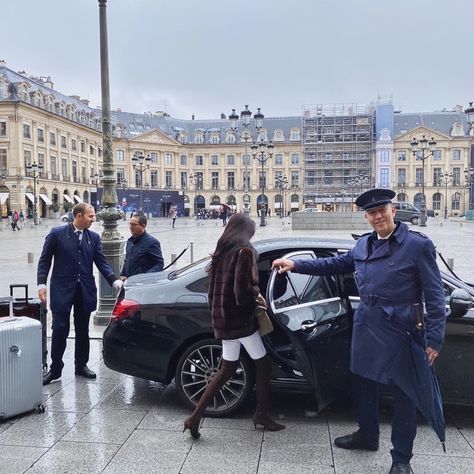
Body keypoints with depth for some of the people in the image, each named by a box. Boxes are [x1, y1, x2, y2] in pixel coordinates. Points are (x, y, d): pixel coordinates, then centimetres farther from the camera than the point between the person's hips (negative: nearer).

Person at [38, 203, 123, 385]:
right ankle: (55, 368, 14)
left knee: (83, 330, 12)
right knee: (60, 329, 0)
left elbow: (101, 262, 2)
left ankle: (81, 365, 27)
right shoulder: (57, 233, -4)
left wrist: (115, 281, -11)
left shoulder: (94, 237, 5)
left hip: (85, 290, 4)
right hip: (62, 289, -3)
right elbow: (45, 260, -1)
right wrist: (41, 284, -11)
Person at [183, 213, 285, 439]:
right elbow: (243, 289, -20)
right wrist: (256, 293, 0)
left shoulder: (220, 252, 10)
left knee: (227, 368, 15)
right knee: (263, 364, 9)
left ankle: (195, 417, 11)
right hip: (241, 319, -8)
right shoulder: (244, 252, -12)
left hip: (222, 319, 8)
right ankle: (261, 414, 19)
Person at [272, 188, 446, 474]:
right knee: (363, 383, 19)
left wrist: (434, 339, -14)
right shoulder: (364, 244, 7)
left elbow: (435, 296, -10)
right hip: (365, 326, 6)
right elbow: (336, 264, 18)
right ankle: (367, 436, 42)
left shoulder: (419, 245, -11)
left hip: (398, 331, -6)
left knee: (403, 393, 6)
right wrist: (296, 265, 10)